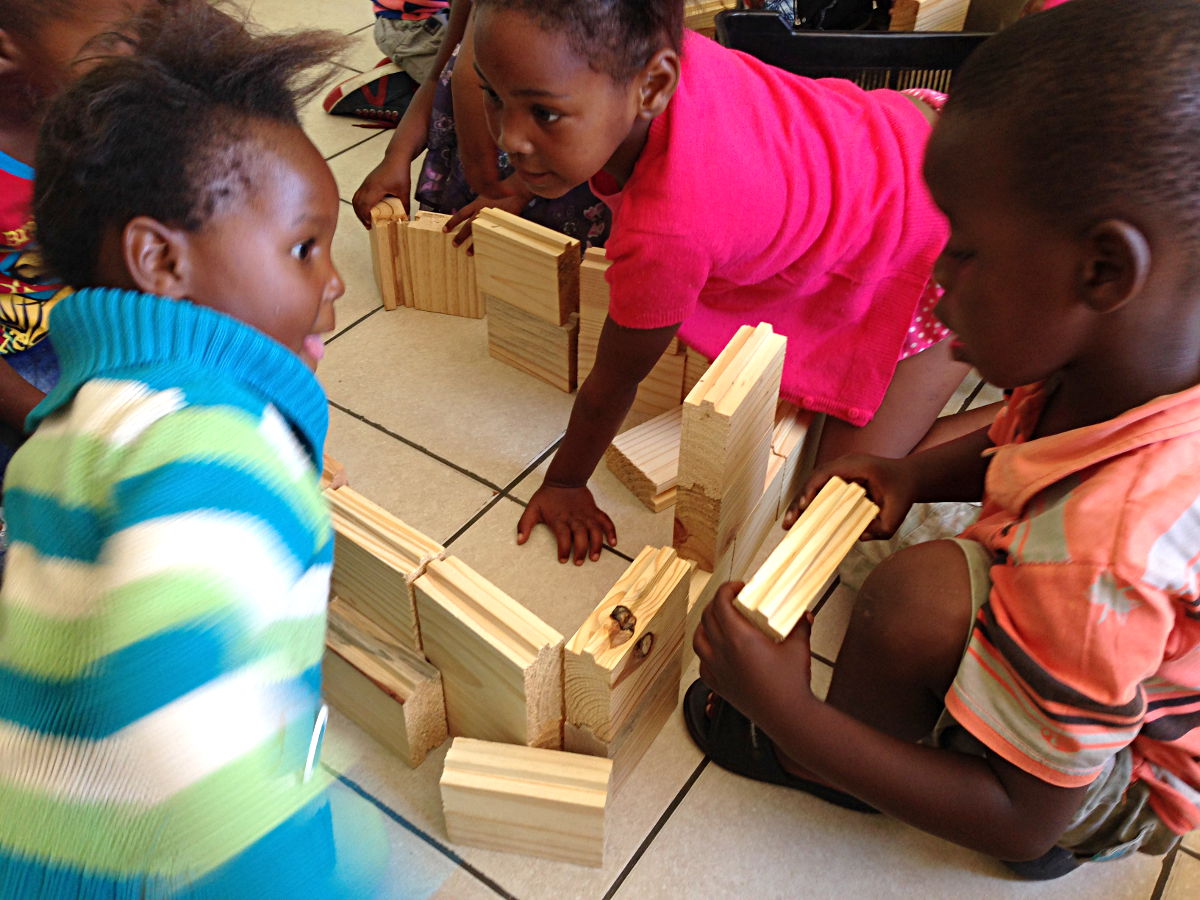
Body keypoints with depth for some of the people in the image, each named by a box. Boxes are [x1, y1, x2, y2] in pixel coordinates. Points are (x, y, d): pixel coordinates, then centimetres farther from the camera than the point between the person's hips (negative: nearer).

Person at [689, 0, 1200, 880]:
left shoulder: (1103, 556, -44)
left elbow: (1020, 820, -31)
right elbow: (1020, 441, 5)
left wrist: (786, 712, -32)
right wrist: (917, 473, -13)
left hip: (1129, 792, -7)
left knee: (919, 599, -33)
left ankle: (809, 756, 1)